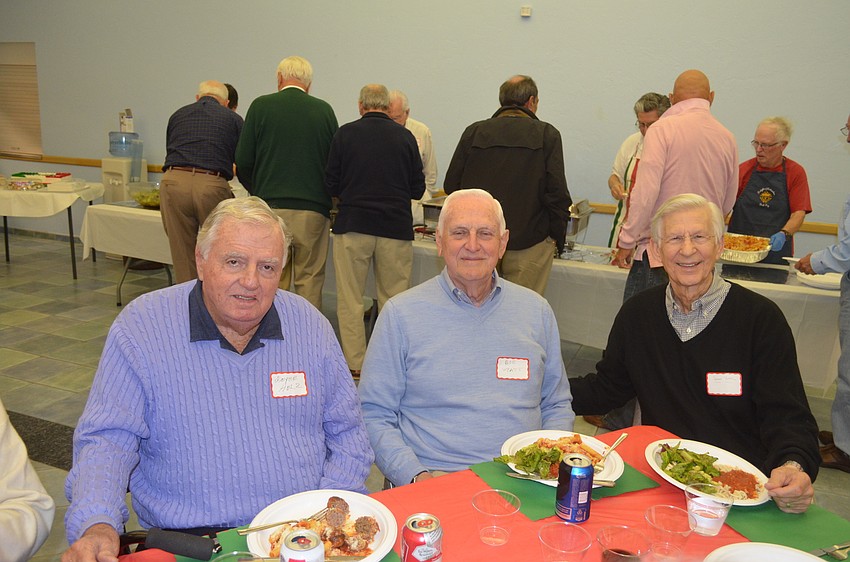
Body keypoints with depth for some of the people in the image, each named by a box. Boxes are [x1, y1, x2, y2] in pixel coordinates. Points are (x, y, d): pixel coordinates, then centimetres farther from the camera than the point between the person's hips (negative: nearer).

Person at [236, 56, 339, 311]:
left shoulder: (260, 106, 2)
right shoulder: (324, 110, 5)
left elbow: (243, 162, 2)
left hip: (271, 207, 0)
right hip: (314, 209, 1)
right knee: (310, 282, 7)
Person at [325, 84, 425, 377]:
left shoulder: (345, 133, -1)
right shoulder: (405, 136, 2)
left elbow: (332, 185, 2)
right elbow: (418, 189, 6)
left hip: (352, 224, -1)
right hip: (396, 226, 1)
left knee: (350, 299, 7)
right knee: (393, 298, 10)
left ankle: (355, 364, 9)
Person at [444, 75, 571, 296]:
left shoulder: (473, 132, 3)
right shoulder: (547, 135, -4)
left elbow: (451, 186, 4)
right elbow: (557, 193, -9)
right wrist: (558, 238, 3)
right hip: (529, 244, -2)